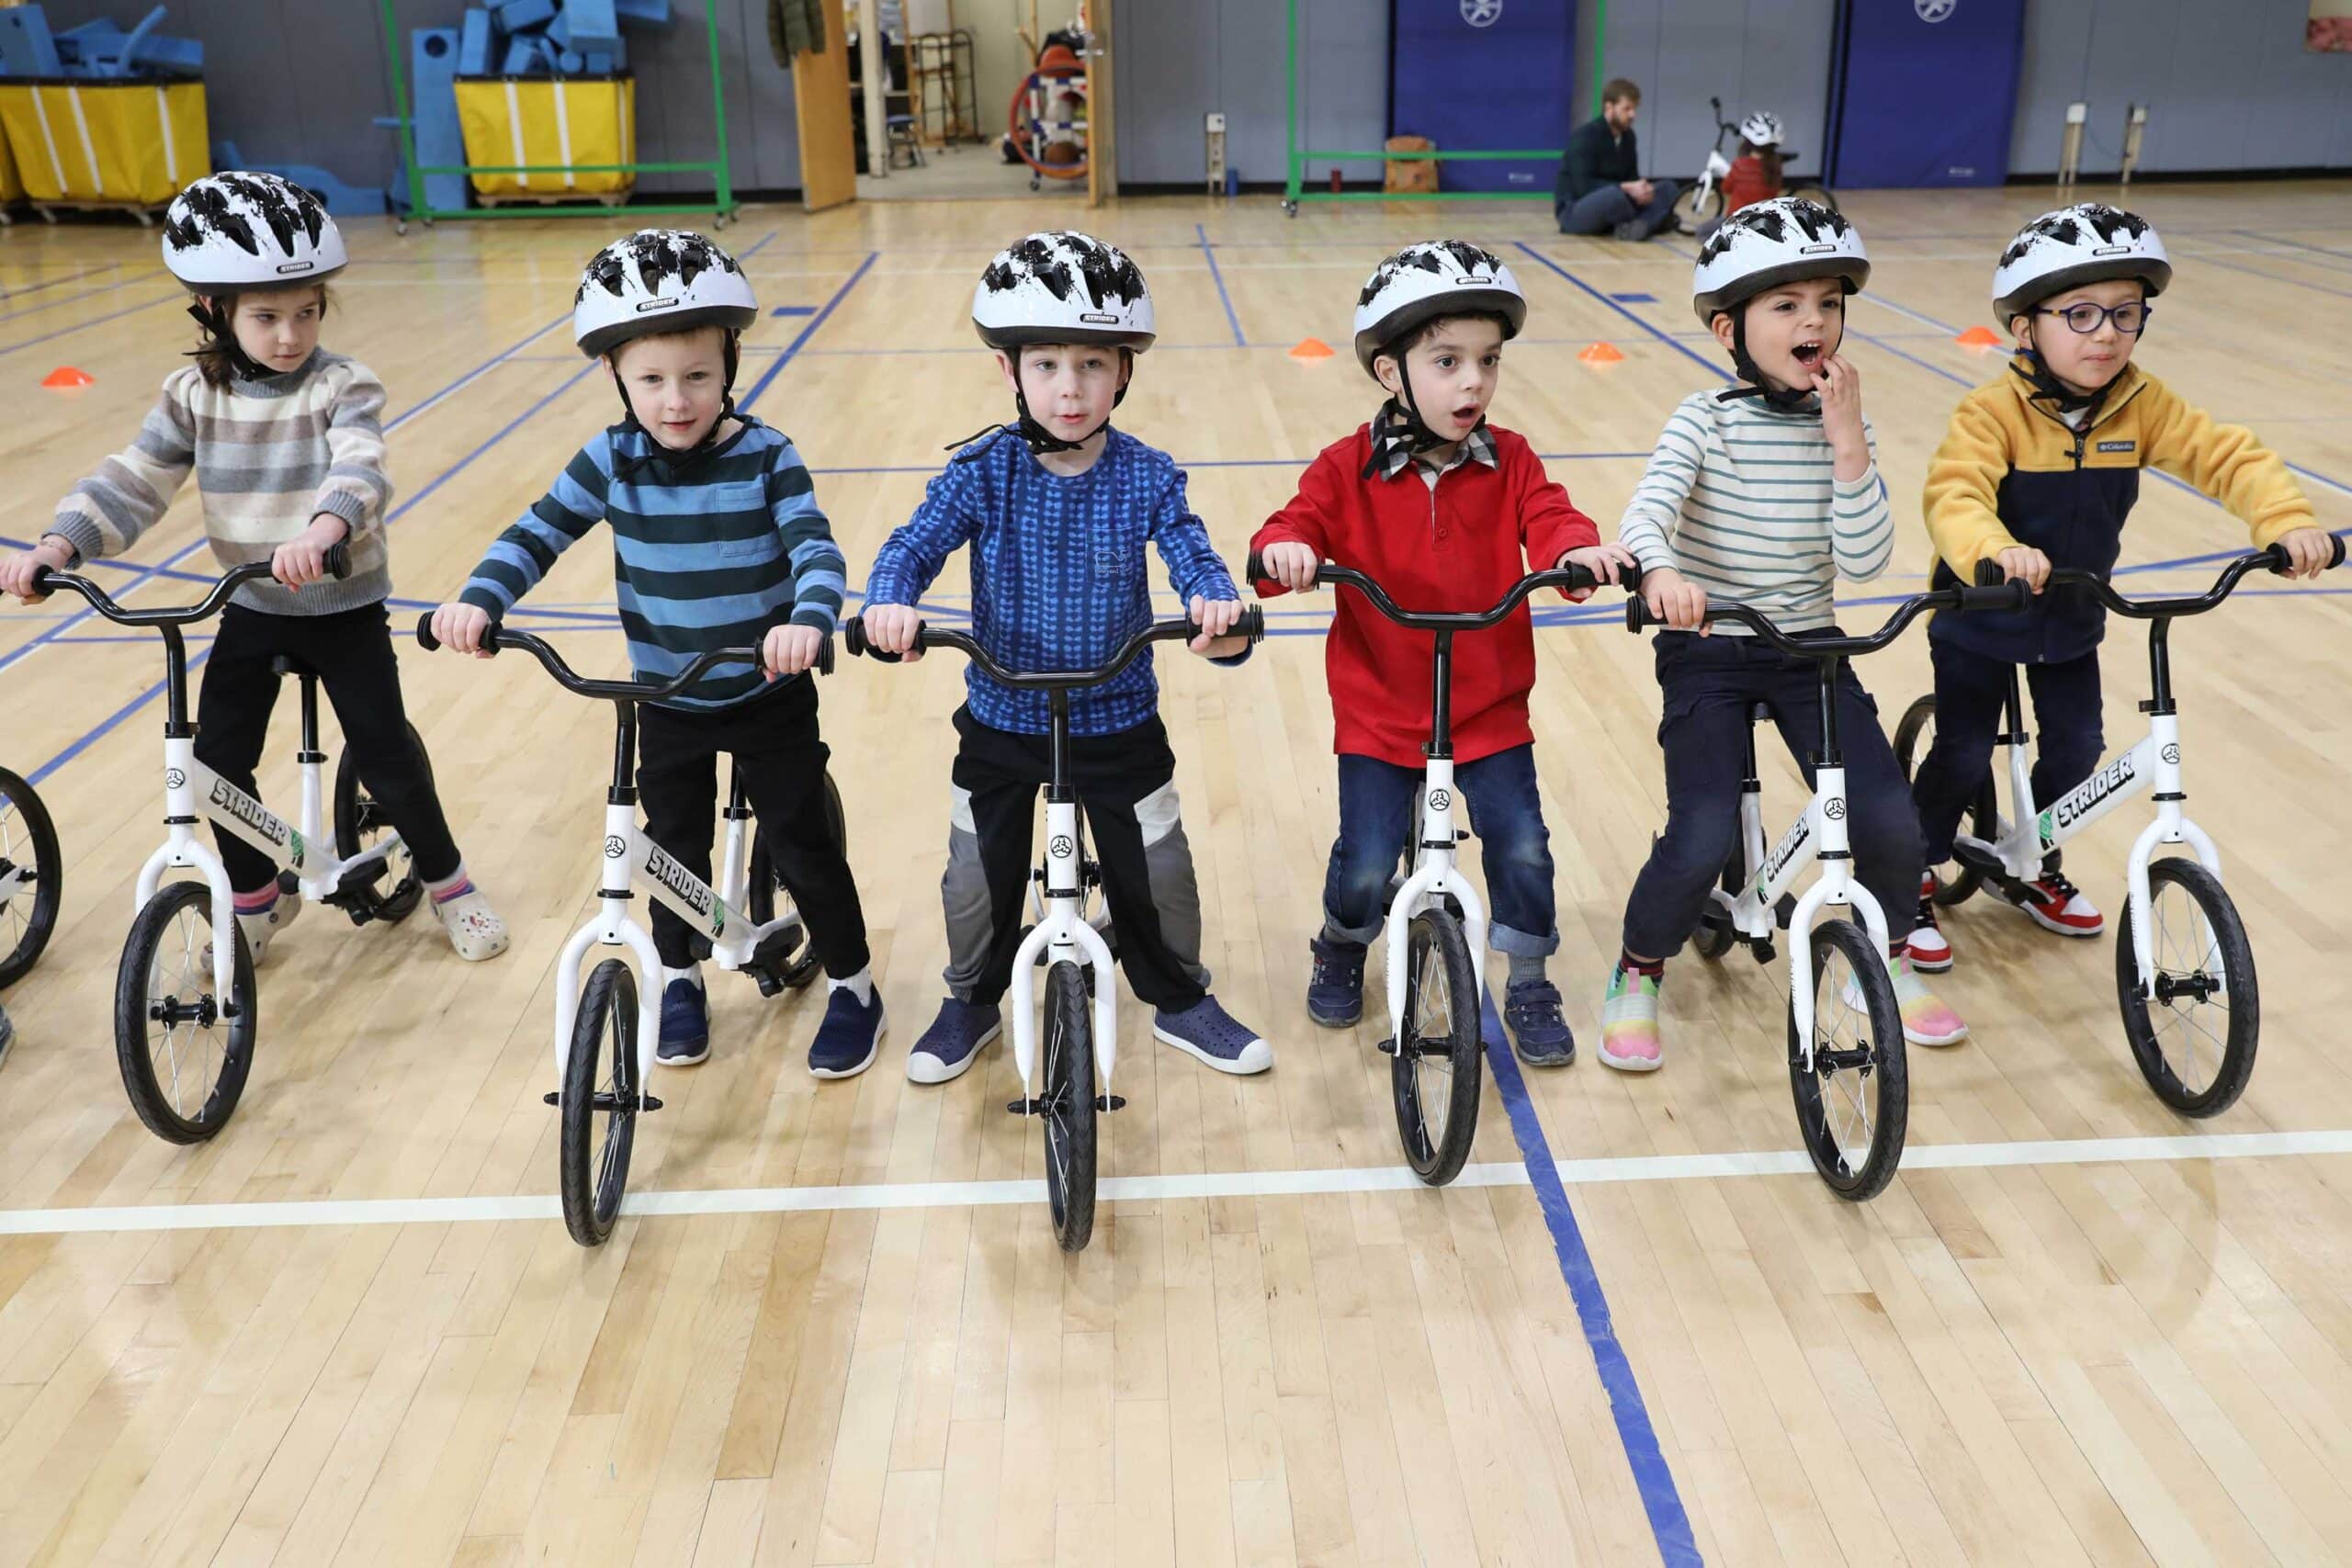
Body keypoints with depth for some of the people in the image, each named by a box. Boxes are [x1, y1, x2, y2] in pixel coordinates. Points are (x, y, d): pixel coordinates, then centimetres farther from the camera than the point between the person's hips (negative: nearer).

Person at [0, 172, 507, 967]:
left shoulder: (341, 387, -15)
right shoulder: (194, 394, -3)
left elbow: (359, 469, -33)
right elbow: (134, 479, -6)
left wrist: (323, 529, -54)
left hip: (343, 607, -4)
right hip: (251, 610, 4)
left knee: (384, 753, -1)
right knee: (218, 759, 1)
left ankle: (446, 880, 22)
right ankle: (255, 896, 24)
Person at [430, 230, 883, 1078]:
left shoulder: (765, 456, -15)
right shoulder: (612, 460, -8)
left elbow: (816, 549, -26)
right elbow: (537, 535, -8)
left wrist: (808, 619, -47)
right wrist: (477, 601, -27)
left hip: (770, 700, -2)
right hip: (667, 705, 3)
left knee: (802, 847, 7)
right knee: (676, 847, 17)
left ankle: (852, 986, 25)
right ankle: (680, 978, 39)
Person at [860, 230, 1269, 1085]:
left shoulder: (1147, 476, -11)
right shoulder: (983, 471, -12)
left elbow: (1192, 558, -18)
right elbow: (915, 544, -19)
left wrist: (1218, 606, -42)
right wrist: (890, 601, -42)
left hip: (1119, 724, 0)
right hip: (1001, 723, 0)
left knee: (1156, 872, 12)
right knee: (979, 875, 14)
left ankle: (1180, 1001, 37)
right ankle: (972, 1002, 40)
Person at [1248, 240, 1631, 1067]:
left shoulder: (1508, 462, -2)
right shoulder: (1347, 469, -6)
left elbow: (1548, 521, -14)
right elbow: (1299, 526, -13)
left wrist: (1582, 550, -38)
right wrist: (1285, 550, -39)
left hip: (1490, 711, 1)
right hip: (1379, 714, -1)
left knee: (1523, 849, -7)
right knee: (1365, 865, -5)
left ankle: (1529, 986, 20)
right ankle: (1341, 950, 31)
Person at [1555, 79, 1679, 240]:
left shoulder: (1628, 136, 6)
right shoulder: (1584, 136, -17)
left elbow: (1632, 177, 9)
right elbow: (1584, 186, -25)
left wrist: (1640, 189, -16)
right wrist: (1626, 188, -29)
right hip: (1574, 211, -8)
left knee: (1667, 188, -5)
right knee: (1615, 194, -39)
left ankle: (1638, 225, -31)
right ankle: (1652, 220, -11)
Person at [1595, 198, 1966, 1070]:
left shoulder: (1844, 425, -1)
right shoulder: (1706, 422, -11)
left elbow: (1864, 561, -10)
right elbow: (1646, 513, -29)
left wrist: (1848, 444, -19)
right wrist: (1659, 569, -51)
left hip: (1809, 649, 3)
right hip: (1706, 650, -3)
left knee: (1890, 824, -11)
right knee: (1702, 839, -20)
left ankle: (1888, 963, 20)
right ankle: (1636, 980, 9)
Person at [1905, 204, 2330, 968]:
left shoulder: (2144, 406, -9)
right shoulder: (1992, 413, -25)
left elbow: (2231, 456, -12)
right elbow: (1954, 497, -39)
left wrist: (2287, 520, -30)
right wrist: (1993, 551, -60)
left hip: (2072, 623, 5)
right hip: (1979, 623, -5)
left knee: (2076, 749, 10)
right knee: (1963, 760, -1)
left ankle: (2037, 868, 35)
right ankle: (1915, 880, 20)